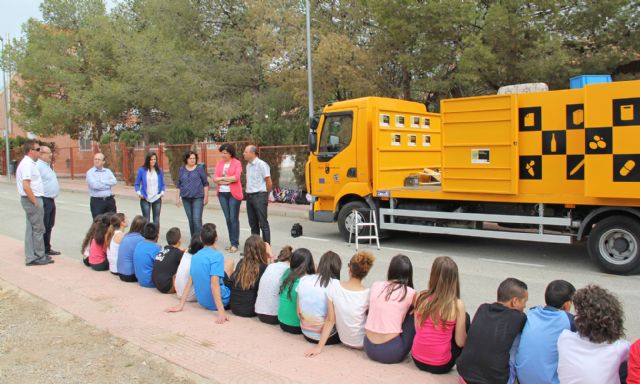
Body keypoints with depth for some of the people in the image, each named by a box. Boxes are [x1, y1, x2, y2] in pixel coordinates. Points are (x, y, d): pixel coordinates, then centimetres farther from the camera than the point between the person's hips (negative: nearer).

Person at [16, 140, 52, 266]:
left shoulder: (27, 163, 13)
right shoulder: (28, 164, -18)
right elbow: (26, 186, -25)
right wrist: (35, 202, -20)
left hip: (31, 199, 10)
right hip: (32, 200, -10)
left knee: (31, 228, 13)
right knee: (38, 229, -2)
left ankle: (31, 256, 19)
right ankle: (38, 257, 6)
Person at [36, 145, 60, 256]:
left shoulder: (47, 166, 17)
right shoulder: (38, 166, -15)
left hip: (51, 200, 10)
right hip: (44, 200, -10)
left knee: (49, 226, 16)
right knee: (43, 227, -4)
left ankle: (47, 248, 25)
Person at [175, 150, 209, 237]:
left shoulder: (200, 169, 0)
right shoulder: (182, 170, 9)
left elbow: (205, 184, 2)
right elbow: (178, 185, 13)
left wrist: (206, 197, -2)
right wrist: (177, 197, 9)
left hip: (198, 198, -4)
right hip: (186, 198, 4)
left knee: (197, 219, -12)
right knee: (190, 219, 9)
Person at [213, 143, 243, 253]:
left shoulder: (237, 163, -4)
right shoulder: (219, 163, 10)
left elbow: (236, 178, -16)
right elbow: (215, 179, 2)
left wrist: (222, 178, -7)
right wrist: (229, 179, -11)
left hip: (234, 194, -5)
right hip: (222, 193, 5)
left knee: (234, 218, -4)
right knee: (228, 218, 9)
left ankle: (235, 244, 1)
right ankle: (232, 242, 18)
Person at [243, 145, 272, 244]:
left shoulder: (261, 164, -11)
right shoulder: (248, 165, 13)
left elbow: (269, 182, -10)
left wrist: (265, 195, 1)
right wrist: (247, 191, 11)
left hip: (259, 196, -8)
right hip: (249, 196, 8)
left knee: (263, 223, -4)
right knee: (253, 223, 13)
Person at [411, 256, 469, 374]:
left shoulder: (420, 297, -7)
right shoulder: (457, 305, -17)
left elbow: (417, 329, 4)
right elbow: (460, 343, -9)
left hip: (417, 360, 4)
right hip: (440, 366, -4)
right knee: (466, 318, 13)